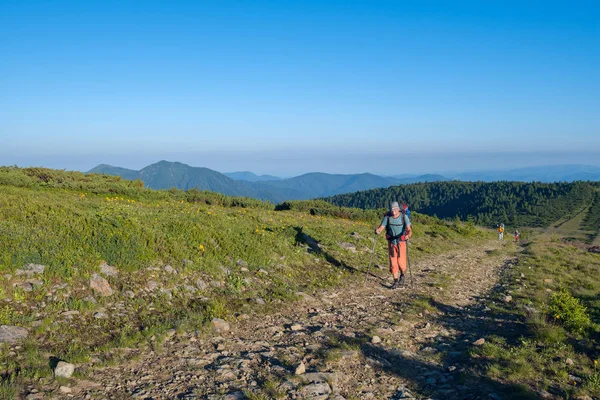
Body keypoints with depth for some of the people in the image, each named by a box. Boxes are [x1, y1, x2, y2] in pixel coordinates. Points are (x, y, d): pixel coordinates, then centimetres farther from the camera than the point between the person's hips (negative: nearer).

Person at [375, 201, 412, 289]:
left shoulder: (404, 217, -16)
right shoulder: (387, 217, -10)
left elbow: (409, 230, -24)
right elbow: (381, 227, -15)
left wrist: (408, 235, -46)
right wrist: (377, 231, -39)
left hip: (401, 242, -2)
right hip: (391, 242, 2)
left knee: (401, 262, -3)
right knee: (393, 262, -1)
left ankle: (402, 275, 29)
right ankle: (396, 281, 12)